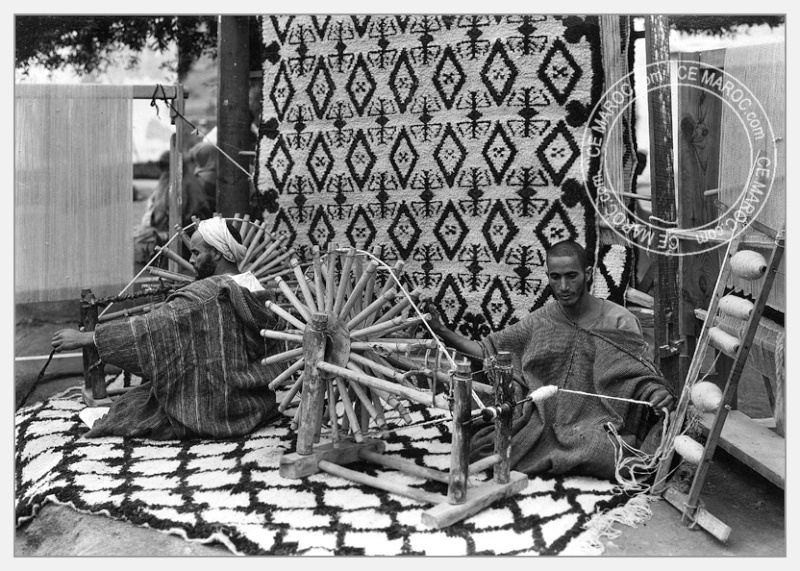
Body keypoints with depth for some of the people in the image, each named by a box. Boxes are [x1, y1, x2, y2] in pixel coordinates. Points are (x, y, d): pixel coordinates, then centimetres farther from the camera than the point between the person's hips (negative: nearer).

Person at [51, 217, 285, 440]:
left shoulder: (204, 295, -20)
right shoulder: (258, 289, 2)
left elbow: (151, 327, -20)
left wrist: (83, 338, -13)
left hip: (220, 413, -8)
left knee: (132, 405, 9)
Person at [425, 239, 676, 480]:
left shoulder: (618, 321, -2)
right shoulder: (540, 320, 7)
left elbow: (642, 377, -2)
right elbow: (488, 350, 11)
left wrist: (658, 394, -25)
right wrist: (441, 331, 0)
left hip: (594, 424, -3)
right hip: (542, 422, 4)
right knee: (478, 444, -20)